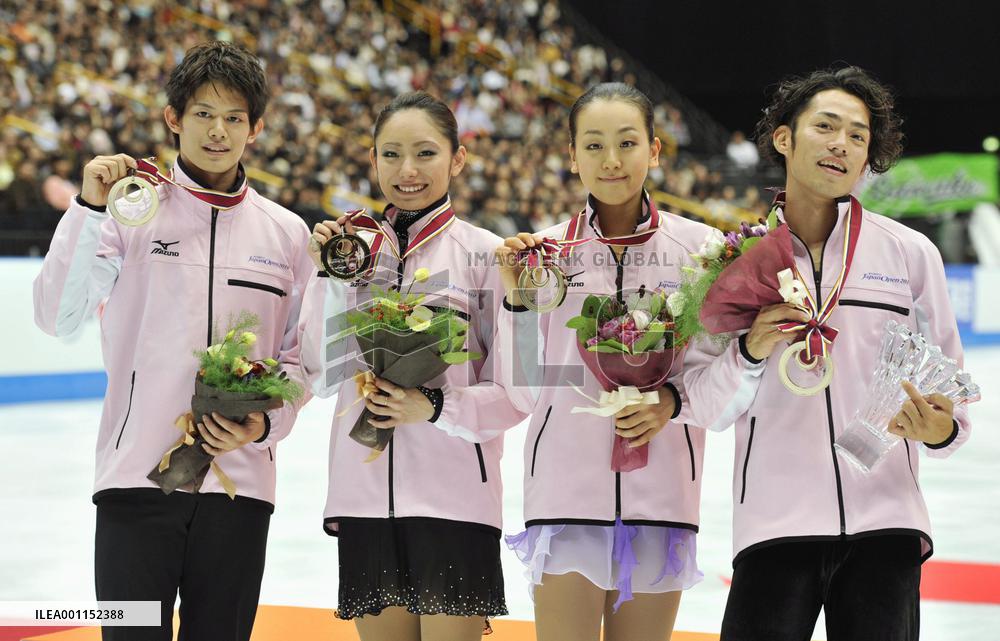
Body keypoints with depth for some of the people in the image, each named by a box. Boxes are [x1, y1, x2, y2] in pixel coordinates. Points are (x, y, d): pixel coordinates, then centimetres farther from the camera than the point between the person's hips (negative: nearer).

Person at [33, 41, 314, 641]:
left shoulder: (287, 232, 9)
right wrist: (89, 208, -15)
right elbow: (59, 316, -8)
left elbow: (299, 356, 11)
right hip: (137, 474, -2)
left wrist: (264, 424, -7)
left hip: (239, 478, 2)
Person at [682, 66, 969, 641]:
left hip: (886, 524, 1)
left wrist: (940, 429, -11)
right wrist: (752, 351, -13)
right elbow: (709, 408, 5)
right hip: (775, 523, -1)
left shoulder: (911, 253, 6)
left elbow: (951, 388, 10)